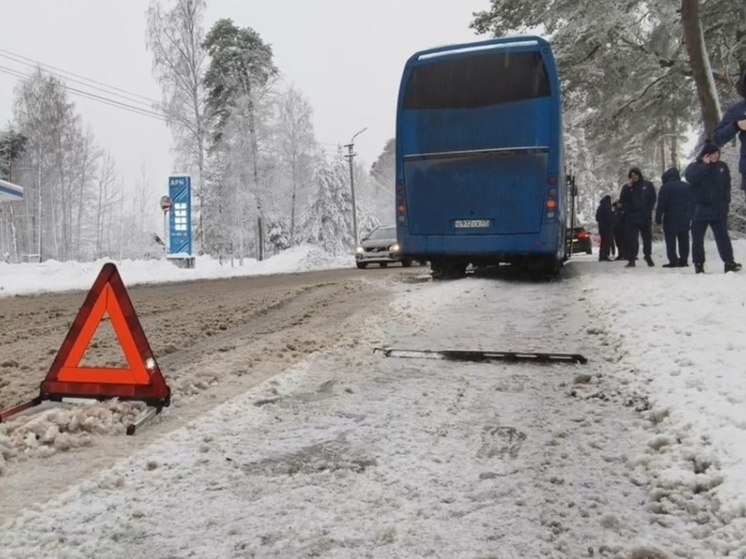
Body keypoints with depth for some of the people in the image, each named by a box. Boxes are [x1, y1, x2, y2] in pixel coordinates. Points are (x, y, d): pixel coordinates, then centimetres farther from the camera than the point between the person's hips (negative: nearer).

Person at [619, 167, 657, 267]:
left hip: (645, 217, 0)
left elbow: (653, 198, 4)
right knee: (631, 239, -5)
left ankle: (648, 256, 25)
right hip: (631, 217, 0)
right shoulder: (627, 187, 6)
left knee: (647, 237, 10)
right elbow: (622, 200, -6)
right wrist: (628, 187, -12)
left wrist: (648, 210, -7)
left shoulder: (648, 185, 4)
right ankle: (631, 259, -4)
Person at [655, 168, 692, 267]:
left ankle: (673, 261, -8)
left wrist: (658, 218, -10)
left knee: (671, 240, -3)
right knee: (684, 240, 9)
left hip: (671, 218, -5)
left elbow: (661, 204, -12)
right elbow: (692, 202, 12)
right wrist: (691, 216, 13)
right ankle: (683, 260, 8)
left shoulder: (665, 187, -6)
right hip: (685, 218, 5)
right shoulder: (688, 186, 12)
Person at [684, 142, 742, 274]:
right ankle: (698, 264, 10)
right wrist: (705, 165, -19)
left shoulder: (722, 166, 8)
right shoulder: (694, 166, -1)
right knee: (698, 238, 3)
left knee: (722, 236, 1)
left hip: (719, 209, 2)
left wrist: (726, 202, 6)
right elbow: (691, 179, -22)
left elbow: (727, 185, 13)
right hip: (700, 209, -2)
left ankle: (729, 262, 0)